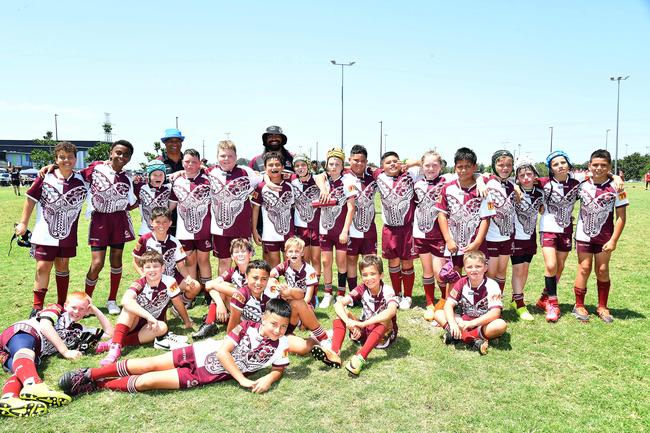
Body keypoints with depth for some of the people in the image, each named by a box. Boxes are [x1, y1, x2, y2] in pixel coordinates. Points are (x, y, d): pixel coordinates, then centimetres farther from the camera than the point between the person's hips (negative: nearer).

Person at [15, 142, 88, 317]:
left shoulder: (81, 180, -2)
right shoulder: (45, 178, -8)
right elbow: (31, 199, 1)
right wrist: (23, 223, 2)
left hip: (67, 235, 2)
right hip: (45, 234, -2)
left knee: (62, 267, 13)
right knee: (43, 268, -3)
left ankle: (62, 305, 24)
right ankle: (37, 307, 10)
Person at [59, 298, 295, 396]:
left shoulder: (280, 345, -11)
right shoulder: (247, 327, -12)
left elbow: (279, 370, 4)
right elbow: (223, 351, -14)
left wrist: (268, 379, -20)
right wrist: (243, 380, -19)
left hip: (209, 374, 0)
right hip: (202, 353, 0)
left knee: (146, 382, -11)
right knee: (148, 364, -5)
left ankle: (99, 385, 10)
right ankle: (90, 374, 16)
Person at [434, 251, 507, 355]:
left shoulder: (492, 285, -14)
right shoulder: (462, 283, -5)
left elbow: (495, 313, -25)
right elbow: (448, 305, -11)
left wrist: (472, 323, -36)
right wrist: (453, 323, -30)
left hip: (484, 324, -3)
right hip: (463, 322, 3)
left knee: (501, 325, -34)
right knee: (438, 314, -16)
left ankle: (458, 336, -30)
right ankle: (474, 340, -30)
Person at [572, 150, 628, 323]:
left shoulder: (615, 187, -10)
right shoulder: (582, 184, -3)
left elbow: (621, 217, -7)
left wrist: (613, 240, -10)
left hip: (604, 238, -1)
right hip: (584, 235, 1)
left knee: (602, 270, 6)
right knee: (584, 269, 2)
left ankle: (602, 307, 22)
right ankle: (579, 306, 14)